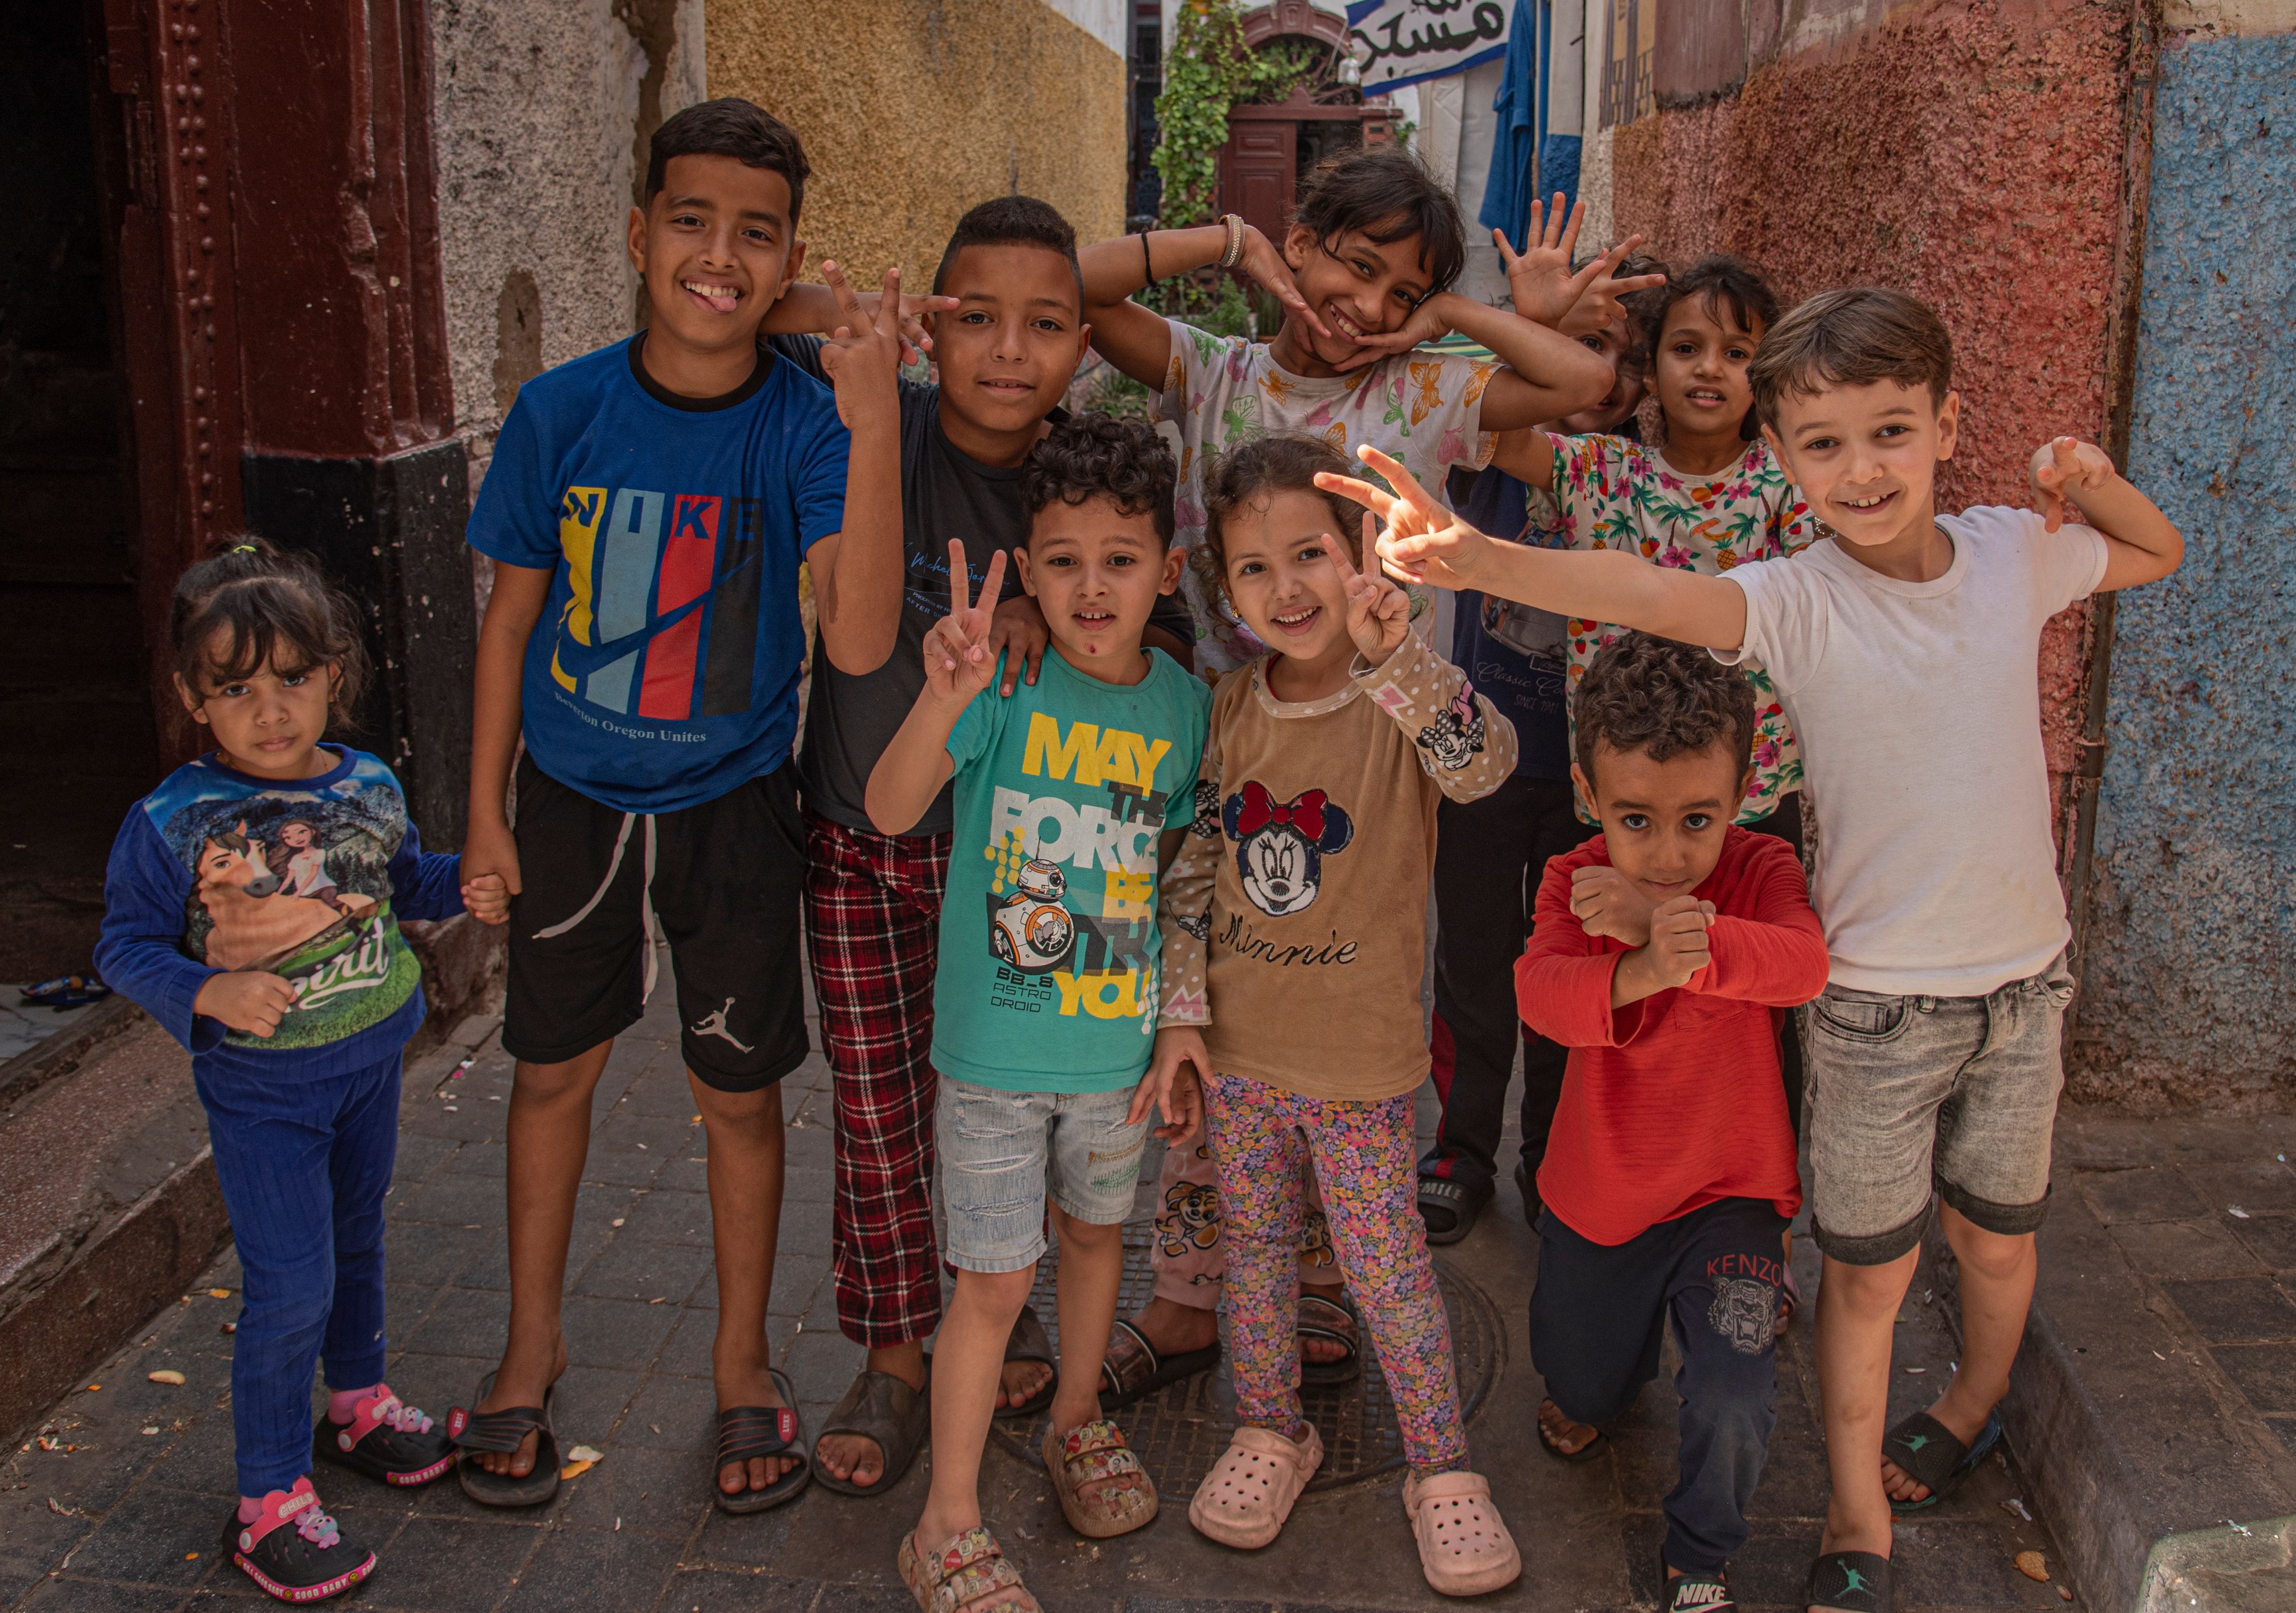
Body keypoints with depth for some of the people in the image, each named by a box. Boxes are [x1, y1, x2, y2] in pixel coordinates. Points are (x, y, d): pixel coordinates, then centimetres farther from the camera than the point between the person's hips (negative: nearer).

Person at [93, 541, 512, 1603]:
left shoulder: (369, 788, -6)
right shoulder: (171, 823, -19)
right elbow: (126, 944, -11)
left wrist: (466, 889, -5)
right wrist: (207, 994, -28)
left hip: (369, 1061, 5)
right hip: (261, 1088, -5)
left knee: (356, 1239, 23)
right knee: (291, 1287, -4)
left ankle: (358, 1405, 47)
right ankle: (268, 1503, 13)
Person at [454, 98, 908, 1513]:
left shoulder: (806, 425, -17)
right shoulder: (564, 411, -12)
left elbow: (859, 641, -32)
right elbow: (512, 614, 0)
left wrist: (874, 420, -40)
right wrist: (484, 811, 4)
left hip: (732, 808, -1)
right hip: (571, 798, 2)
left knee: (741, 1089, 11)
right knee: (555, 1068, 16)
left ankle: (744, 1359, 33)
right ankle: (534, 1343, 39)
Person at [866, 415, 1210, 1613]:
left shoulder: (1181, 704, -4)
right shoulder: (1003, 681, -16)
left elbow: (1175, 885, 4)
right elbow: (889, 811, -29)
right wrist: (946, 696, -46)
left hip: (1119, 1044, 4)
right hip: (994, 1046, -3)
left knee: (1094, 1233, 23)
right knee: (995, 1280, 4)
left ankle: (1077, 1422, 48)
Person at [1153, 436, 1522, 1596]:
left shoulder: (1399, 701, -16)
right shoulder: (1232, 705, -1)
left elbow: (1484, 762, -38)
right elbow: (1195, 862, 5)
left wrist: (1396, 656, -54)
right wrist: (1181, 1006, 1)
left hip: (1362, 1059, -4)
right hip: (1240, 1044, 4)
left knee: (1385, 1266, 7)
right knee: (1254, 1246, 18)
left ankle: (1441, 1468, 27)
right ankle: (1271, 1433, 39)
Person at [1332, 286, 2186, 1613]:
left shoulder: (2014, 553, -4)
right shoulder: (1800, 603, -17)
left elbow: (2161, 556, 17)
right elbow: (1647, 595, -36)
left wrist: (2095, 484, -6)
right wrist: (1474, 558, -55)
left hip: (2023, 974, 4)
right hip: (1877, 998, -3)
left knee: (1997, 1236, 22)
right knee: (1868, 1269, 9)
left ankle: (1976, 1404, 53)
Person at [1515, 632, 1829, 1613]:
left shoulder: (1760, 870, -16)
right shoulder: (1574, 884, -15)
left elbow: (1804, 965, -38)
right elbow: (1542, 994, -35)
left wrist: (1670, 919, -51)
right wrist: (1639, 972, -56)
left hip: (1728, 1195, -2)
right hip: (1595, 1198, 2)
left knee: (1733, 1404, -14)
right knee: (1583, 1389, 21)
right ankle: (1593, 1388, 60)